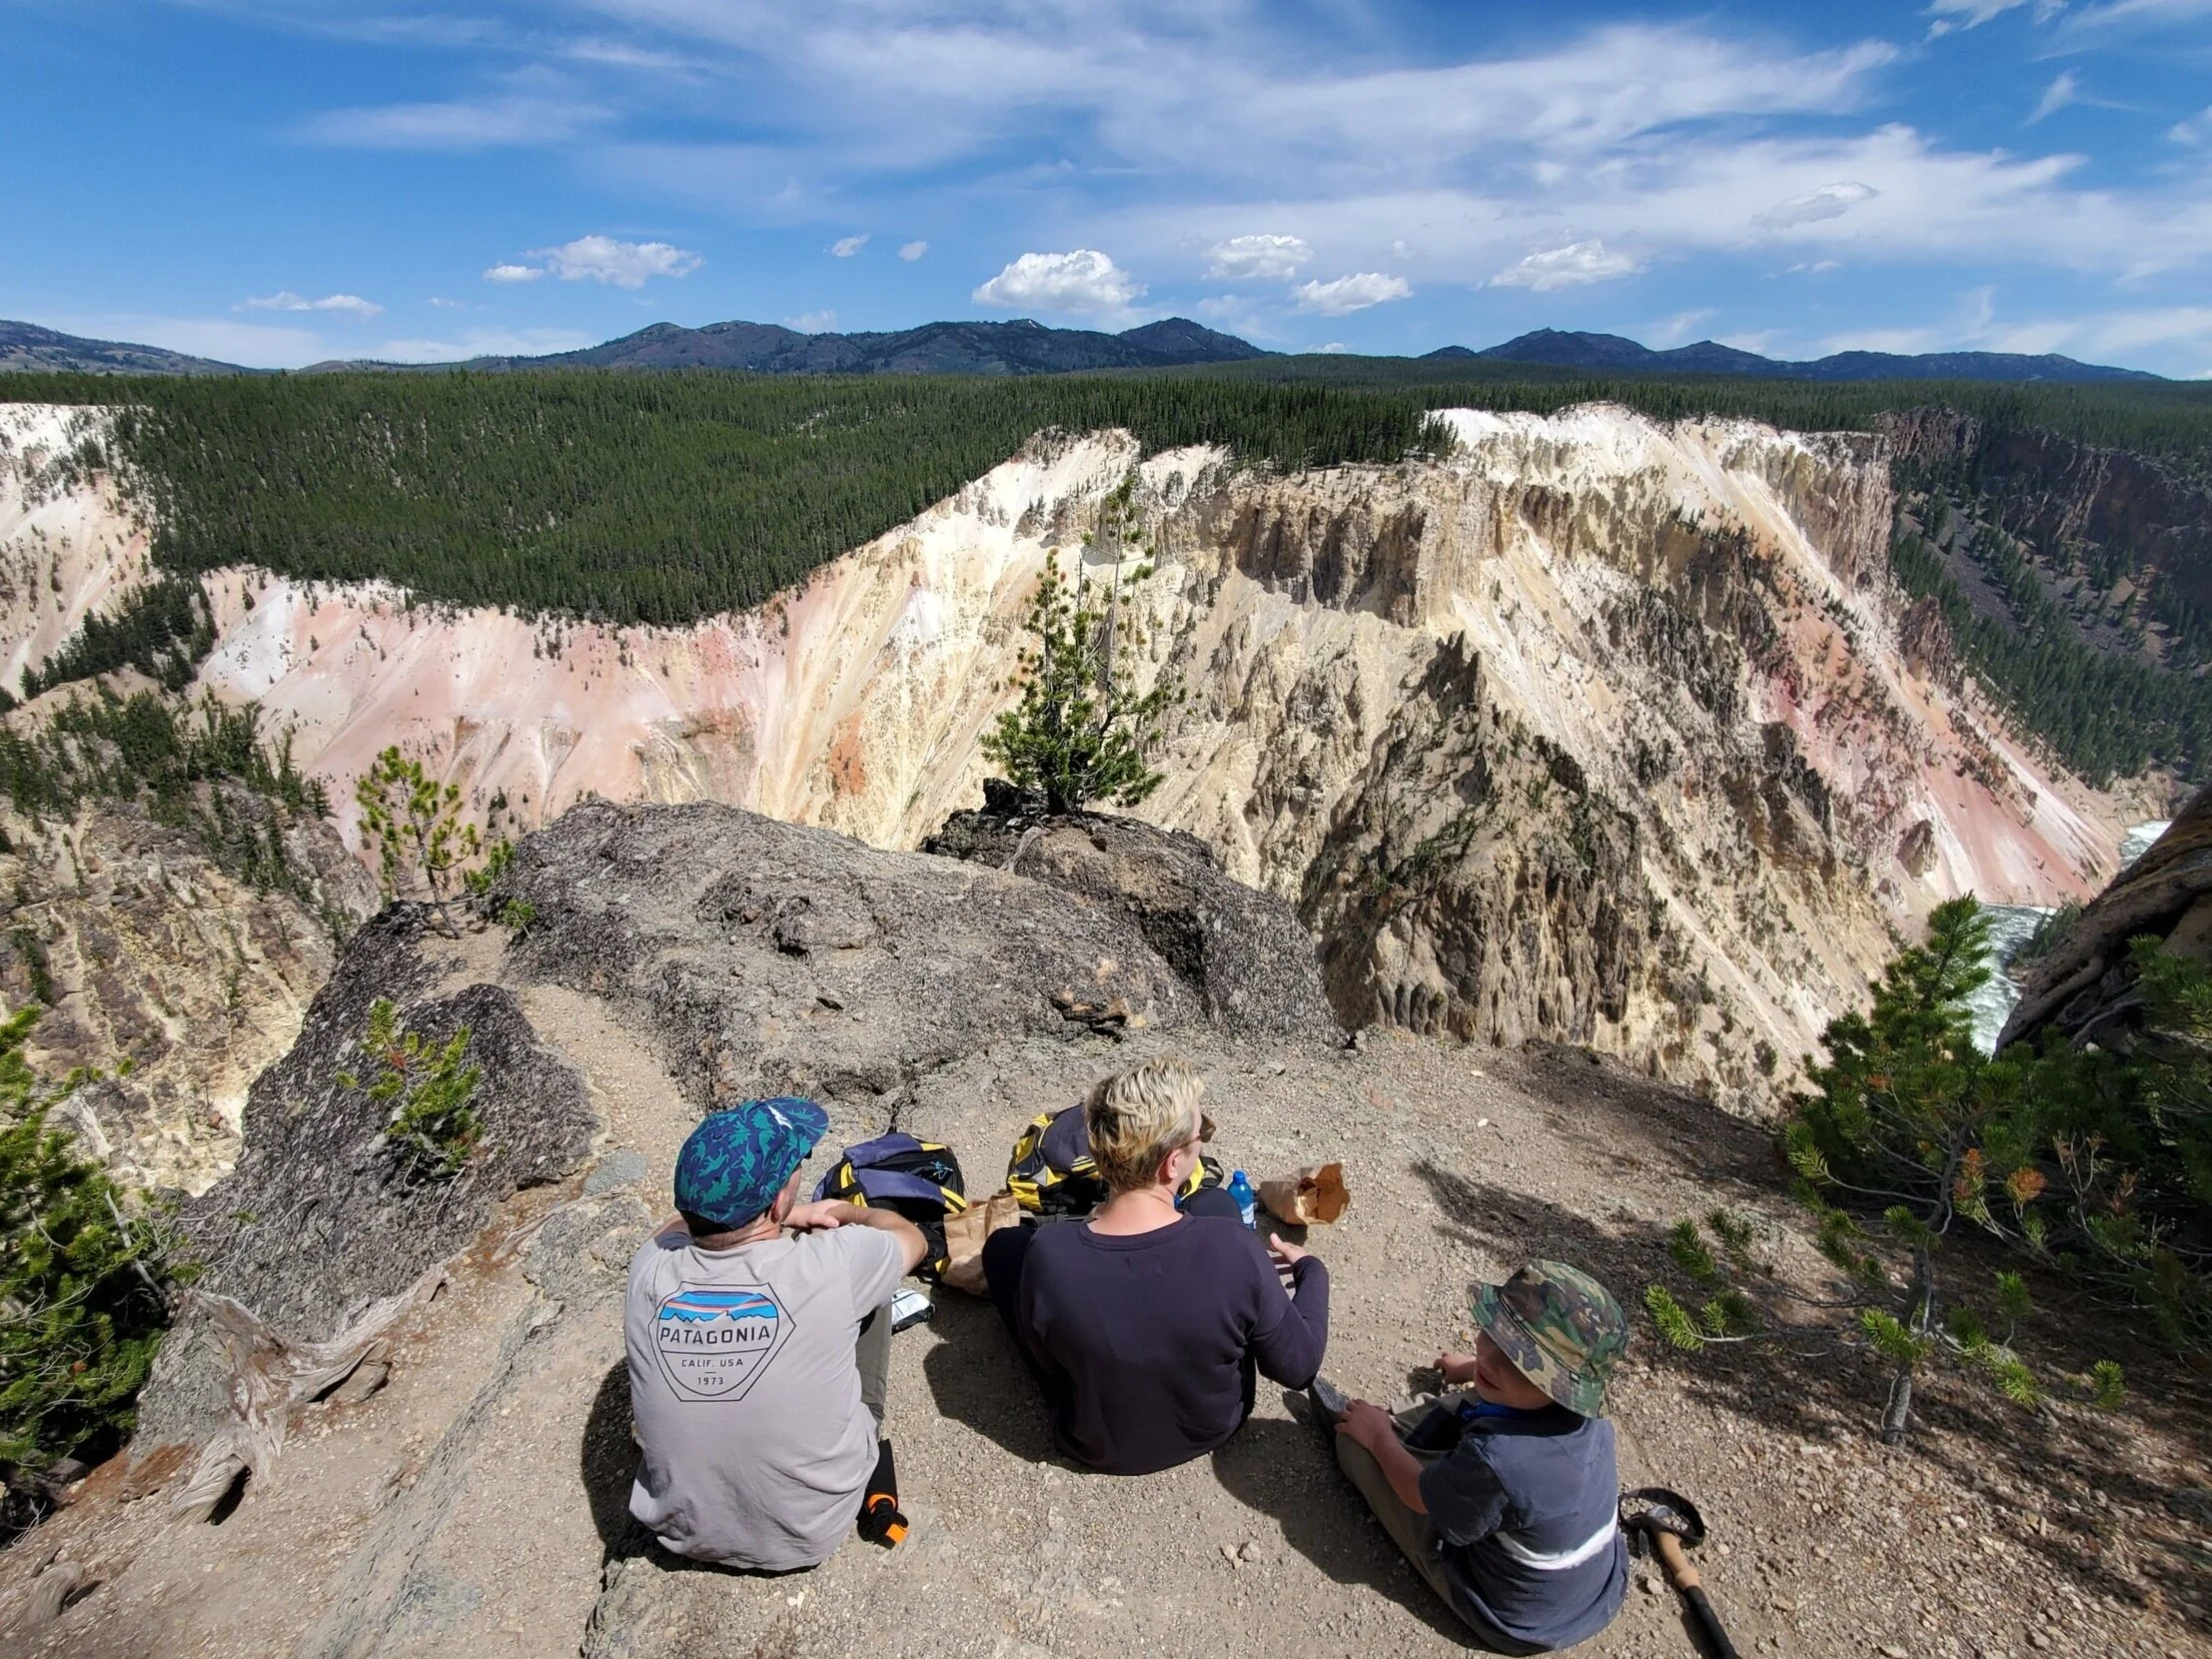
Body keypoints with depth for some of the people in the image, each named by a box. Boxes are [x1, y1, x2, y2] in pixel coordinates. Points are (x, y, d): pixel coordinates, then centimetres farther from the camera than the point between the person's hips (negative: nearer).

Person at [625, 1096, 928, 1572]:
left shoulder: (651, 1268, -20)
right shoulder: (831, 1268, -28)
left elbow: (683, 1220, 7)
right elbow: (910, 1236, -4)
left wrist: (795, 1215, 9)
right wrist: (841, 1212, 12)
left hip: (681, 1530, 3)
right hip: (811, 1534, -3)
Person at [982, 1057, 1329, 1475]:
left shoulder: (1047, 1255, -32)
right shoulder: (1233, 1247, -33)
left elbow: (1047, 1358, -11)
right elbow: (1297, 1367, -16)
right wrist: (1311, 1271, 2)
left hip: (1096, 1444, 0)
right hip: (1216, 1425, 1)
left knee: (1005, 1243, 13)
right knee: (1216, 1201, 13)